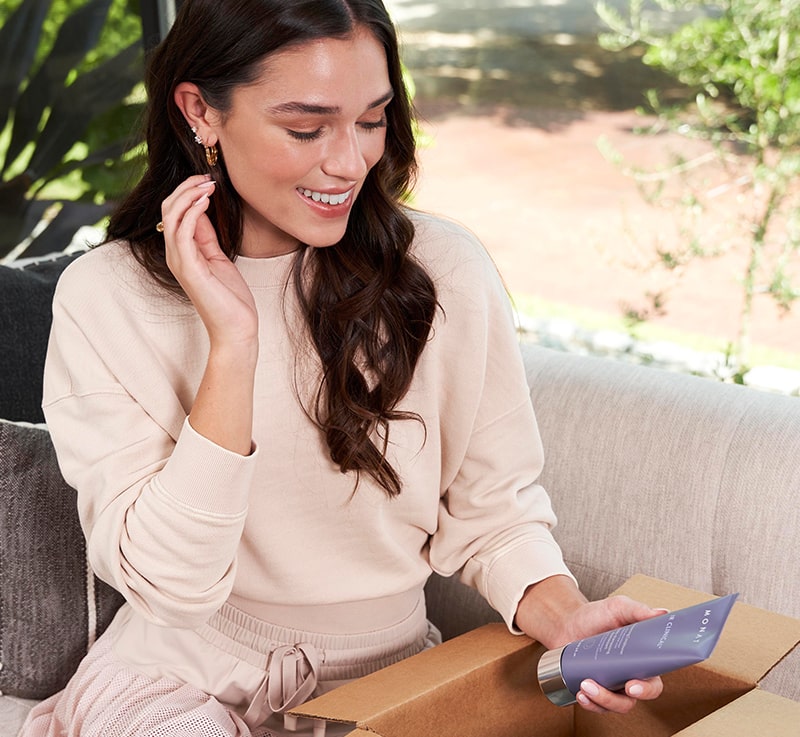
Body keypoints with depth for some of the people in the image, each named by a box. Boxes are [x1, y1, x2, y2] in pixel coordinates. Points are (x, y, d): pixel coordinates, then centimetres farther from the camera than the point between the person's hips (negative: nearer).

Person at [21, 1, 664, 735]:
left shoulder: (443, 272, -8)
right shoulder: (104, 298, -9)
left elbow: (493, 510, 0)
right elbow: (171, 586, -15)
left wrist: (564, 616, -19)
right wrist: (231, 341, -22)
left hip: (385, 676, 2)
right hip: (184, 678, -2)